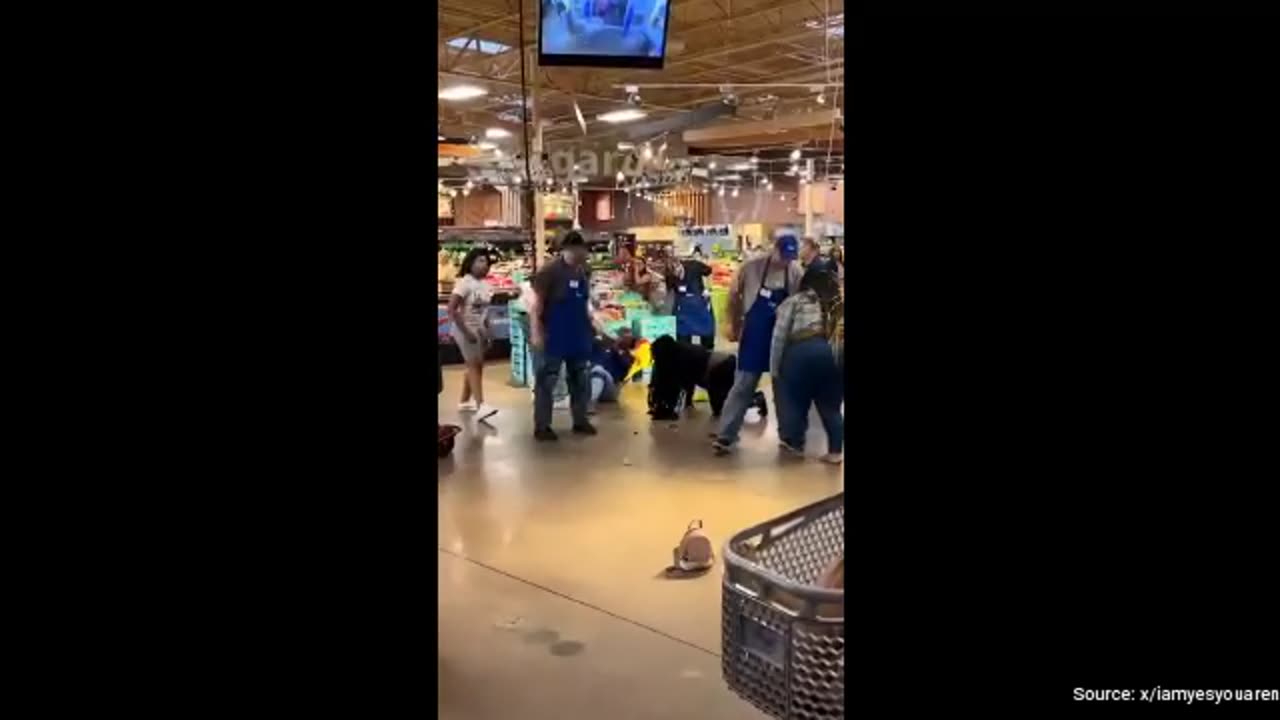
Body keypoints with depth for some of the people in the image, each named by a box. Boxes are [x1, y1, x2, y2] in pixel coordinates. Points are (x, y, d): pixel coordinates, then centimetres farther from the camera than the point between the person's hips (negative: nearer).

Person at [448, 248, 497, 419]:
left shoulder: (484, 285, 7)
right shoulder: (464, 283, -14)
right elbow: (451, 310, -19)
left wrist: (487, 334, 9)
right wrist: (466, 331, -20)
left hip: (479, 330, 8)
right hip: (466, 330, -7)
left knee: (475, 366, 11)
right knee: (474, 365, -13)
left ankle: (464, 402, 23)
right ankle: (480, 406, -18)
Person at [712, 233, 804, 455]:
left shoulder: (796, 273, -6)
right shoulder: (751, 267, -12)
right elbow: (734, 296, 0)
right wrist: (733, 325, 3)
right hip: (754, 336, -2)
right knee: (743, 386, -1)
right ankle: (725, 436, 3)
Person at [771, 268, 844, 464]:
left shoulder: (794, 301, 16)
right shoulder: (837, 305, 26)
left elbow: (779, 336, 9)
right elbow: (837, 334, 16)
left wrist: (774, 368, 11)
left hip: (801, 351, -2)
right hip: (831, 352, 3)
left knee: (796, 399, 15)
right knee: (830, 405, 15)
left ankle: (795, 443, 28)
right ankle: (836, 451, 16)